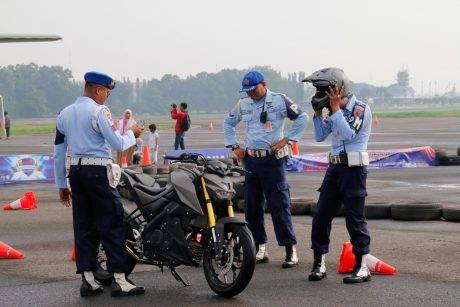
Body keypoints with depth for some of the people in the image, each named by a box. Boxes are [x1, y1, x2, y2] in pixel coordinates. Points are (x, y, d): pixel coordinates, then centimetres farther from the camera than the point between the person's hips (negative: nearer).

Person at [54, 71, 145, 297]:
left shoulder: (64, 114, 13)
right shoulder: (99, 111, -8)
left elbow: (58, 154, 15)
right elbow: (118, 145, -14)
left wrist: (61, 185, 20)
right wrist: (132, 134, 7)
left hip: (75, 173, 7)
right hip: (98, 172, -7)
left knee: (83, 226, 8)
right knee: (111, 225, -3)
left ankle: (87, 280, 8)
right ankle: (119, 280, -5)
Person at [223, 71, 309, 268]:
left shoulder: (279, 100, -4)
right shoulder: (243, 104, 11)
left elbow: (302, 118, -3)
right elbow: (228, 123, 26)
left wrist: (286, 139, -8)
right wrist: (234, 146, 16)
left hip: (273, 159, -5)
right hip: (250, 160, 6)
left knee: (279, 206, -8)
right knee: (252, 207, 6)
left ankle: (290, 250, -5)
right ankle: (260, 248, 14)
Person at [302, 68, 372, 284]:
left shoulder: (360, 109, -10)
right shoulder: (334, 112, 13)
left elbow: (348, 134, -22)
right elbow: (320, 136, 17)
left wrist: (335, 109, -19)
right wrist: (318, 114, 5)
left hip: (354, 168, -8)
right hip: (335, 167, 8)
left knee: (354, 218, -6)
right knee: (321, 216, 5)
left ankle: (363, 267, 1)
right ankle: (319, 263, 12)